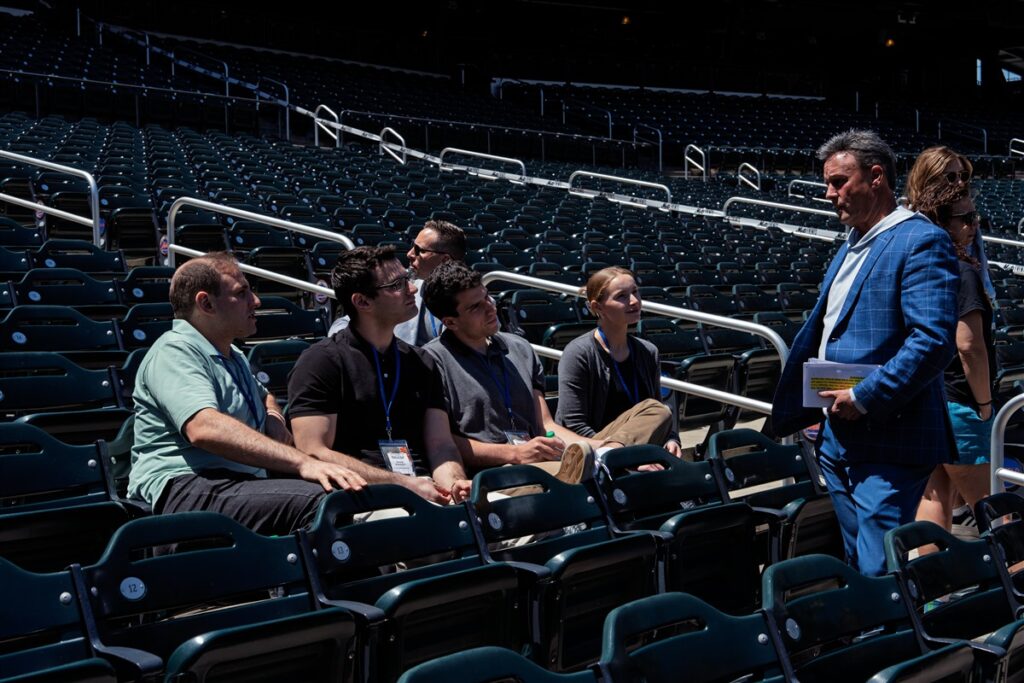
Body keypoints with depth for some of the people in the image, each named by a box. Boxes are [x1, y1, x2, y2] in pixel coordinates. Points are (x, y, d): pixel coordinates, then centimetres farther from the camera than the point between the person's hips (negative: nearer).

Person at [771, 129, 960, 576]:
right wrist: (785, 413, 20)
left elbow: (934, 341, -23)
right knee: (858, 567, 16)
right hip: (838, 439, 9)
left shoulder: (921, 241, -12)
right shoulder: (852, 246, 18)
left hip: (889, 445, -9)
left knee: (880, 575, -7)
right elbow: (815, 335, 22)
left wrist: (864, 397, -19)